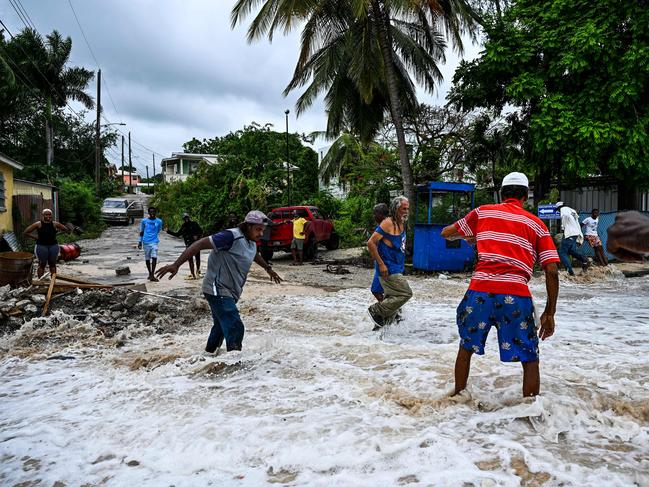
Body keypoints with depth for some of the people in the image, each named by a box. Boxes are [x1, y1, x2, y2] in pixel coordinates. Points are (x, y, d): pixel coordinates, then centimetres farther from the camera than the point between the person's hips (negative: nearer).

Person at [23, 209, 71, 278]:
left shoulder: (55, 224, 4)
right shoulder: (38, 224, 0)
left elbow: (68, 231, 7)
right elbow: (25, 233, 3)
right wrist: (35, 237, -1)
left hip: (53, 246, 2)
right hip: (41, 246, -2)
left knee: (52, 264, 9)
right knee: (42, 264, 3)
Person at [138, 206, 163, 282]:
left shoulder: (159, 221, 2)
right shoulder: (144, 221, 3)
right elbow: (141, 232, 9)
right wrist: (140, 242, 6)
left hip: (154, 242, -1)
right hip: (146, 242, 1)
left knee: (154, 257, -15)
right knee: (147, 258, 9)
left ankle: (152, 275, -15)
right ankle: (150, 273, 25)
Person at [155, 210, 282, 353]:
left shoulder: (252, 242, 7)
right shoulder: (231, 236, -21)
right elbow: (201, 244, -26)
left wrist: (268, 268, 45)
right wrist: (176, 265, -32)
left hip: (230, 292, 9)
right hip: (218, 291, -9)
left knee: (222, 327, 20)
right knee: (235, 329, -18)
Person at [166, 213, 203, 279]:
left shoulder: (194, 224, -1)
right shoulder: (183, 226, 10)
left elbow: (201, 231, 1)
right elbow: (178, 234, 17)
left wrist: (197, 236, -16)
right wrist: (169, 231, 11)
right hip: (188, 245, 3)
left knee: (197, 258, 4)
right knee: (190, 259, 2)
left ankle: (198, 270, 28)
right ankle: (193, 275, 6)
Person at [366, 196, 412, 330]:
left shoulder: (401, 224, 13)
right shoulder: (388, 223, -15)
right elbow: (371, 243, -20)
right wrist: (381, 264, -21)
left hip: (397, 269, 9)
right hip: (389, 270, -9)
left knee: (392, 297, 13)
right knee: (405, 294, -11)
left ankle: (380, 326, 23)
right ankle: (376, 310, -2)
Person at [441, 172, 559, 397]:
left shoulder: (483, 212, 15)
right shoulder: (537, 224, 14)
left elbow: (446, 233, 26)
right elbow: (552, 272, 7)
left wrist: (467, 236, 46)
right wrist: (549, 313, 13)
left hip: (480, 290, 2)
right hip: (516, 295, -1)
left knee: (466, 346, 23)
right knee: (530, 360, 13)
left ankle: (458, 397, 35)